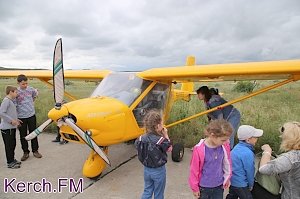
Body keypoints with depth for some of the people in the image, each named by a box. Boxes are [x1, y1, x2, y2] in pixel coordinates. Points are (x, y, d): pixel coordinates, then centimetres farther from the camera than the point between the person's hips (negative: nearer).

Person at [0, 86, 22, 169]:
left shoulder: (10, 101, 13)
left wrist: (16, 119, 13)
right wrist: (11, 120, -21)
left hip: (12, 127, 9)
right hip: (7, 128, -9)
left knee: (13, 144, 17)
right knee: (9, 145, 0)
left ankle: (12, 159, 30)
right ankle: (10, 163, 11)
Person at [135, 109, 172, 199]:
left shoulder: (142, 138, -13)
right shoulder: (161, 140, -24)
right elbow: (169, 149, -7)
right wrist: (166, 135, -4)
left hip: (146, 169, 4)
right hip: (159, 171, -4)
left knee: (147, 192, 21)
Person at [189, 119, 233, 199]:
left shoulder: (225, 146, -14)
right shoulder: (199, 149, -24)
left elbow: (227, 163, 5)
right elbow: (194, 170, -13)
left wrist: (227, 178, 13)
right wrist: (195, 188, -4)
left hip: (219, 186, 3)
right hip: (204, 187, -3)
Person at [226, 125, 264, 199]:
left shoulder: (237, 147, -2)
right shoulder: (247, 153, -29)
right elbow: (249, 171, -19)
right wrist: (251, 185, -1)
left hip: (232, 180, 8)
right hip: (240, 184, -8)